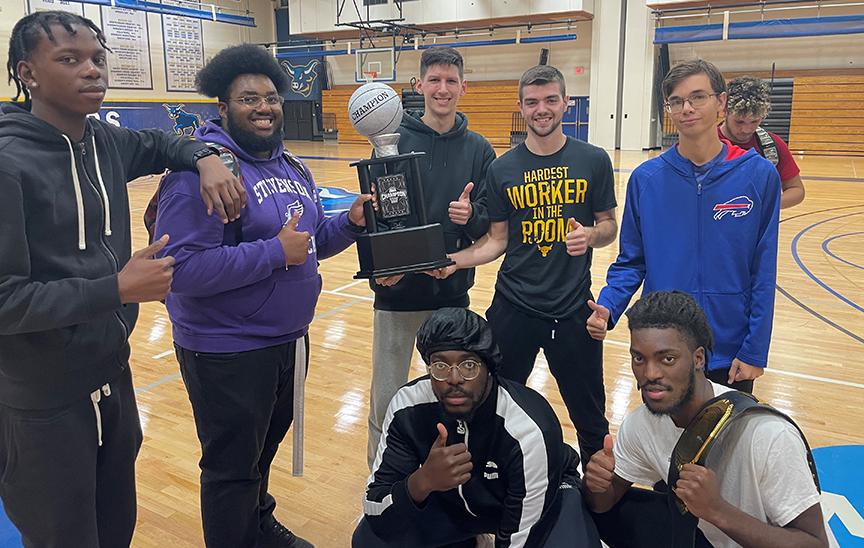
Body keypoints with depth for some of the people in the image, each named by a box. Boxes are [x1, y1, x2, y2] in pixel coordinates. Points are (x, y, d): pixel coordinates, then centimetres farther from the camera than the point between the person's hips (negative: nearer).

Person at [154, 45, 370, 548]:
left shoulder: (293, 167, 9)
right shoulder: (201, 169, -19)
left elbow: (312, 242, 15)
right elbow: (182, 268, -28)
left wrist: (351, 222, -4)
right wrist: (276, 252, -26)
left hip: (291, 339, 9)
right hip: (228, 352, -8)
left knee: (266, 446, 27)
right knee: (232, 468, 10)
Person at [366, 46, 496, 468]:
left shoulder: (478, 149, 4)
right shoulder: (393, 140, -3)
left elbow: (490, 222, 3)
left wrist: (471, 216, -19)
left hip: (452, 291, 3)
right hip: (397, 288, -2)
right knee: (387, 396, 6)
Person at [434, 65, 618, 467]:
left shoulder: (593, 161, 0)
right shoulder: (503, 169, 2)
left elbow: (609, 226, 6)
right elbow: (497, 241, 4)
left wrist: (591, 234, -17)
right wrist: (454, 261, -12)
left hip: (573, 308, 0)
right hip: (513, 307, 1)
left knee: (589, 412, 13)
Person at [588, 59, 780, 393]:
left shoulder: (758, 175, -8)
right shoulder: (646, 178, -5)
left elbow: (763, 272, -6)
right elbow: (631, 262, 1)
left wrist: (754, 352, -8)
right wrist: (607, 307, -16)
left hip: (730, 354, -1)